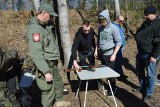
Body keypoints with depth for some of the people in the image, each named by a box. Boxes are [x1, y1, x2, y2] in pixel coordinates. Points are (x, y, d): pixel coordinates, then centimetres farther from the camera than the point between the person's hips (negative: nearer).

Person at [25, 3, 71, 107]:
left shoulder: (46, 25, 9)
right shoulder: (35, 28, -23)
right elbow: (36, 53, -29)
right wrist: (46, 71, -28)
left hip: (53, 64, 11)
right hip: (46, 65, -10)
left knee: (59, 83, 27)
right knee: (49, 91, 2)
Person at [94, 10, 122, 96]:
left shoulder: (113, 28, -13)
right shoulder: (100, 28, 5)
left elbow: (119, 42, -12)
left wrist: (114, 54, -15)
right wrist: (96, 50, 12)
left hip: (109, 54, -6)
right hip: (101, 53, 6)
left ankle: (113, 88, 20)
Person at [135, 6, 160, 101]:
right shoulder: (146, 23, 10)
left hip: (150, 54, -9)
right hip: (141, 52, 9)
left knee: (150, 74, 5)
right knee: (140, 72, 20)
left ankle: (149, 93, 20)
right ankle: (142, 88, 38)